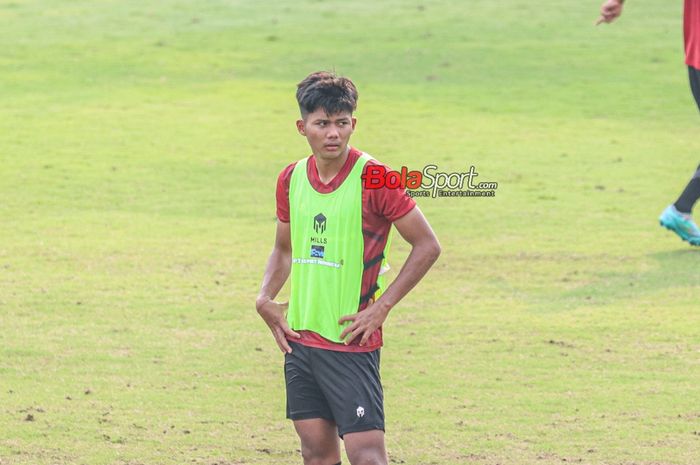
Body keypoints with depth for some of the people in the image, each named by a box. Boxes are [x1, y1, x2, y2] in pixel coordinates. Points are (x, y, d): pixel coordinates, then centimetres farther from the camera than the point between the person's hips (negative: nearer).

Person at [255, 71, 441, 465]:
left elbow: (428, 246, -8)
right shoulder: (292, 179, 7)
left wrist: (381, 307, -11)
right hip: (300, 339, 6)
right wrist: (265, 299, 5)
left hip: (351, 342, -6)